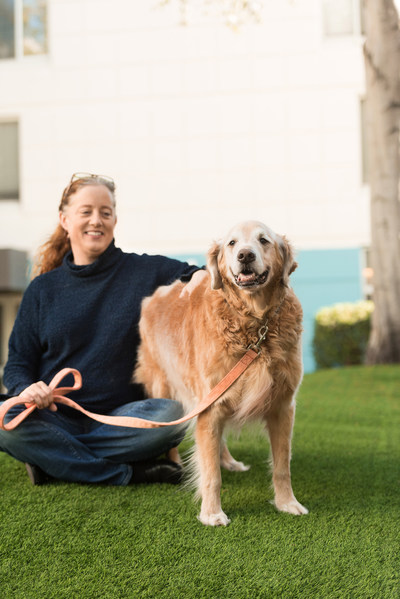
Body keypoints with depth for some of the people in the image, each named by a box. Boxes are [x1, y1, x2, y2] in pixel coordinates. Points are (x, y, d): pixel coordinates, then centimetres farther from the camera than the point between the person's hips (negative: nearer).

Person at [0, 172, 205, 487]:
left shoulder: (146, 271, 5)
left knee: (171, 414, -30)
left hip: (122, 416, -1)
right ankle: (127, 473, -21)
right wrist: (26, 388, -16)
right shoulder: (43, 289, 9)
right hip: (56, 415, 1)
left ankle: (50, 457, -19)